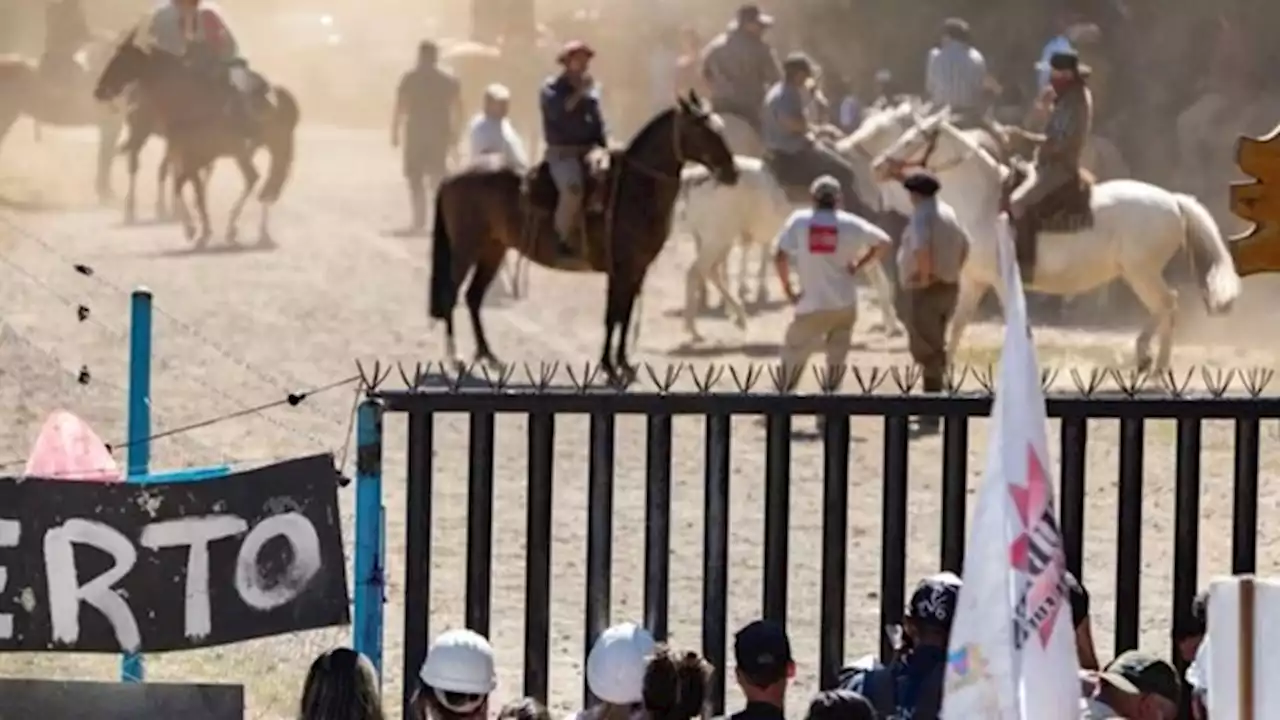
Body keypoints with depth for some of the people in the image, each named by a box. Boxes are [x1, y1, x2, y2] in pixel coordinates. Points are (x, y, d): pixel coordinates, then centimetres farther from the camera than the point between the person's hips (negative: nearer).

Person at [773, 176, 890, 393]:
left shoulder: (799, 221, -5)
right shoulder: (849, 224, -1)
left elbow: (780, 257, -11)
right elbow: (883, 243, 4)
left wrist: (788, 290, -1)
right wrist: (858, 265, 9)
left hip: (812, 306, -2)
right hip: (845, 304, 2)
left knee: (793, 352, 12)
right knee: (837, 356, 14)